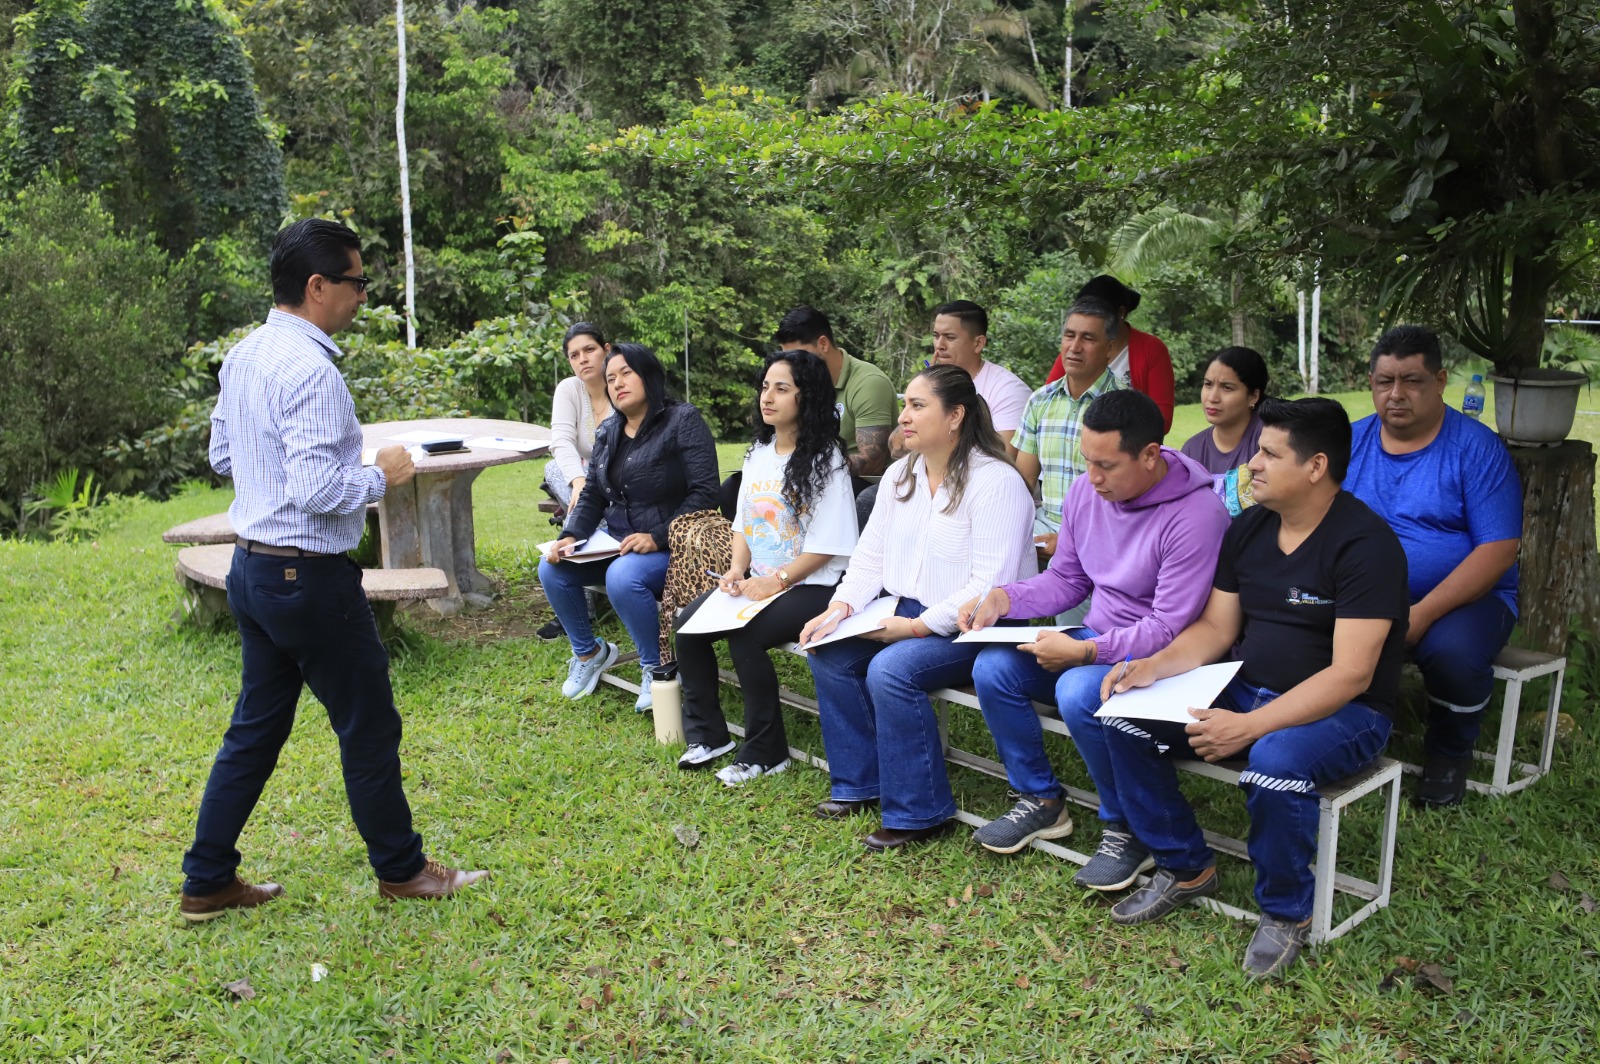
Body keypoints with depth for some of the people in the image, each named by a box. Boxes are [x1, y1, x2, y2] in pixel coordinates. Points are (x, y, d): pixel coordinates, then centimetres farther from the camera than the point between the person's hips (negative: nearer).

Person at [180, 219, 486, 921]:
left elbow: (222, 457, 19)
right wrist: (380, 474, -12)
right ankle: (401, 869, 23)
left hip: (250, 567, 9)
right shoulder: (311, 370, -22)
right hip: (310, 578, -9)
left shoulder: (242, 356, 8)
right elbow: (317, 491, -27)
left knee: (255, 729, 18)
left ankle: (206, 883, 27)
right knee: (369, 728, 7)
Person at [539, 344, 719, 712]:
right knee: (551, 568, -10)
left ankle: (655, 667, -10)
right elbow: (591, 496, 12)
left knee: (622, 577, -35)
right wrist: (570, 536, -8)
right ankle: (589, 652, 14)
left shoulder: (683, 421, -10)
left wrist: (657, 537, -23)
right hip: (618, 544, 7)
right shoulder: (608, 432, 10)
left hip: (669, 548, -7)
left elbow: (705, 492, -17)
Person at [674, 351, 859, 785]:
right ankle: (706, 734, 5)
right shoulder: (758, 454, 13)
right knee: (688, 621, -9)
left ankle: (766, 752, -10)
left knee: (744, 635, -28)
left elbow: (825, 545, -15)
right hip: (758, 582, 8)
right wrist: (737, 571, 0)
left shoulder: (825, 459, -11)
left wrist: (776, 582, -19)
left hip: (811, 586, -8)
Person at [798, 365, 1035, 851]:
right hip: (907, 611, 8)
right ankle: (860, 784, 6)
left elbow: (991, 584, -22)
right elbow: (870, 555, 12)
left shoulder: (995, 482, -16)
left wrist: (919, 626, -23)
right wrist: (840, 607, -6)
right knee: (829, 655, -11)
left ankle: (918, 813, -13)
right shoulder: (899, 475, 11)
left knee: (891, 669, -30)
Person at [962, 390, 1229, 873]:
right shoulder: (1086, 490, 0)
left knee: (1077, 693, -34)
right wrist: (1003, 598, -6)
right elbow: (1066, 579, 12)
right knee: (993, 667, -12)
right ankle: (1040, 799, 7)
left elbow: (1169, 628, -23)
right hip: (1096, 639, 7)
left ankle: (1126, 826, -8)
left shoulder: (1197, 515, -22)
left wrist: (1084, 652, -29)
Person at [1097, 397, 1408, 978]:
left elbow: (1351, 675, -25)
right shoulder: (1248, 528, 5)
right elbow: (1216, 628, 9)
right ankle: (1185, 867, 7)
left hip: (1343, 710, -7)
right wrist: (1153, 666, -11)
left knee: (1275, 762, -39)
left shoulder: (1364, 544, -19)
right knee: (1123, 714, -10)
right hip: (1247, 688, 7)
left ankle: (1286, 912, -8)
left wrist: (1249, 726, -33)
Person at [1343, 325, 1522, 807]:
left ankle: (1448, 754, 0)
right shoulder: (1350, 443, 7)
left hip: (1464, 597, -2)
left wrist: (1423, 614, -23)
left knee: (1453, 651, -34)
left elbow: (1498, 550, -11)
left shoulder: (1476, 448, -4)